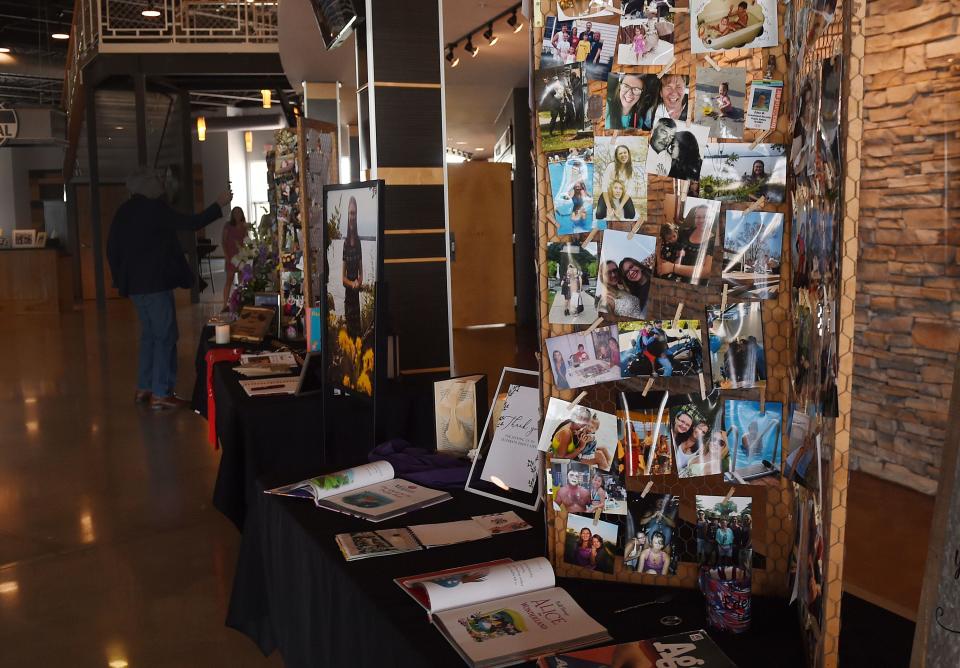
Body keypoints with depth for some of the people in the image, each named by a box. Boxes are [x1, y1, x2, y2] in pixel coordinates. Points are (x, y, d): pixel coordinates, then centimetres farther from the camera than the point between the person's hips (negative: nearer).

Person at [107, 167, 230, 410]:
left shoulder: (123, 212, 10)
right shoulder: (154, 208, -14)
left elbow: (112, 248, 13)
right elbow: (192, 223, -15)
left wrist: (121, 279, 20)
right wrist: (219, 205, -4)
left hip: (134, 284, 8)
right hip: (155, 283, -8)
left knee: (149, 334, 17)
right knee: (165, 336, -4)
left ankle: (143, 389, 20)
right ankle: (161, 394, -5)